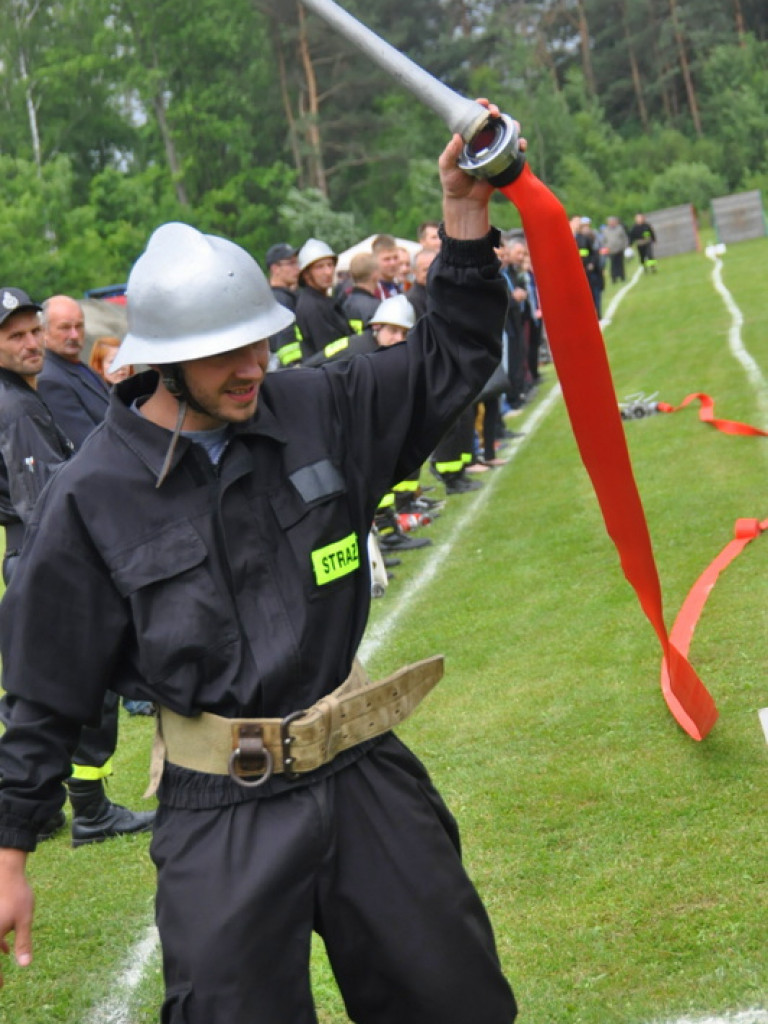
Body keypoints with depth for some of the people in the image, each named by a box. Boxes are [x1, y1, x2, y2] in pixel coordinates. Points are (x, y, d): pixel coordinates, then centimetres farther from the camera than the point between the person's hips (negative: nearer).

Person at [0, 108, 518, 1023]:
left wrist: (465, 214, -2)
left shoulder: (314, 414, -1)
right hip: (221, 818, -3)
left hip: (364, 778, 4)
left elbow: (453, 362, 10)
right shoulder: (92, 497, -10)